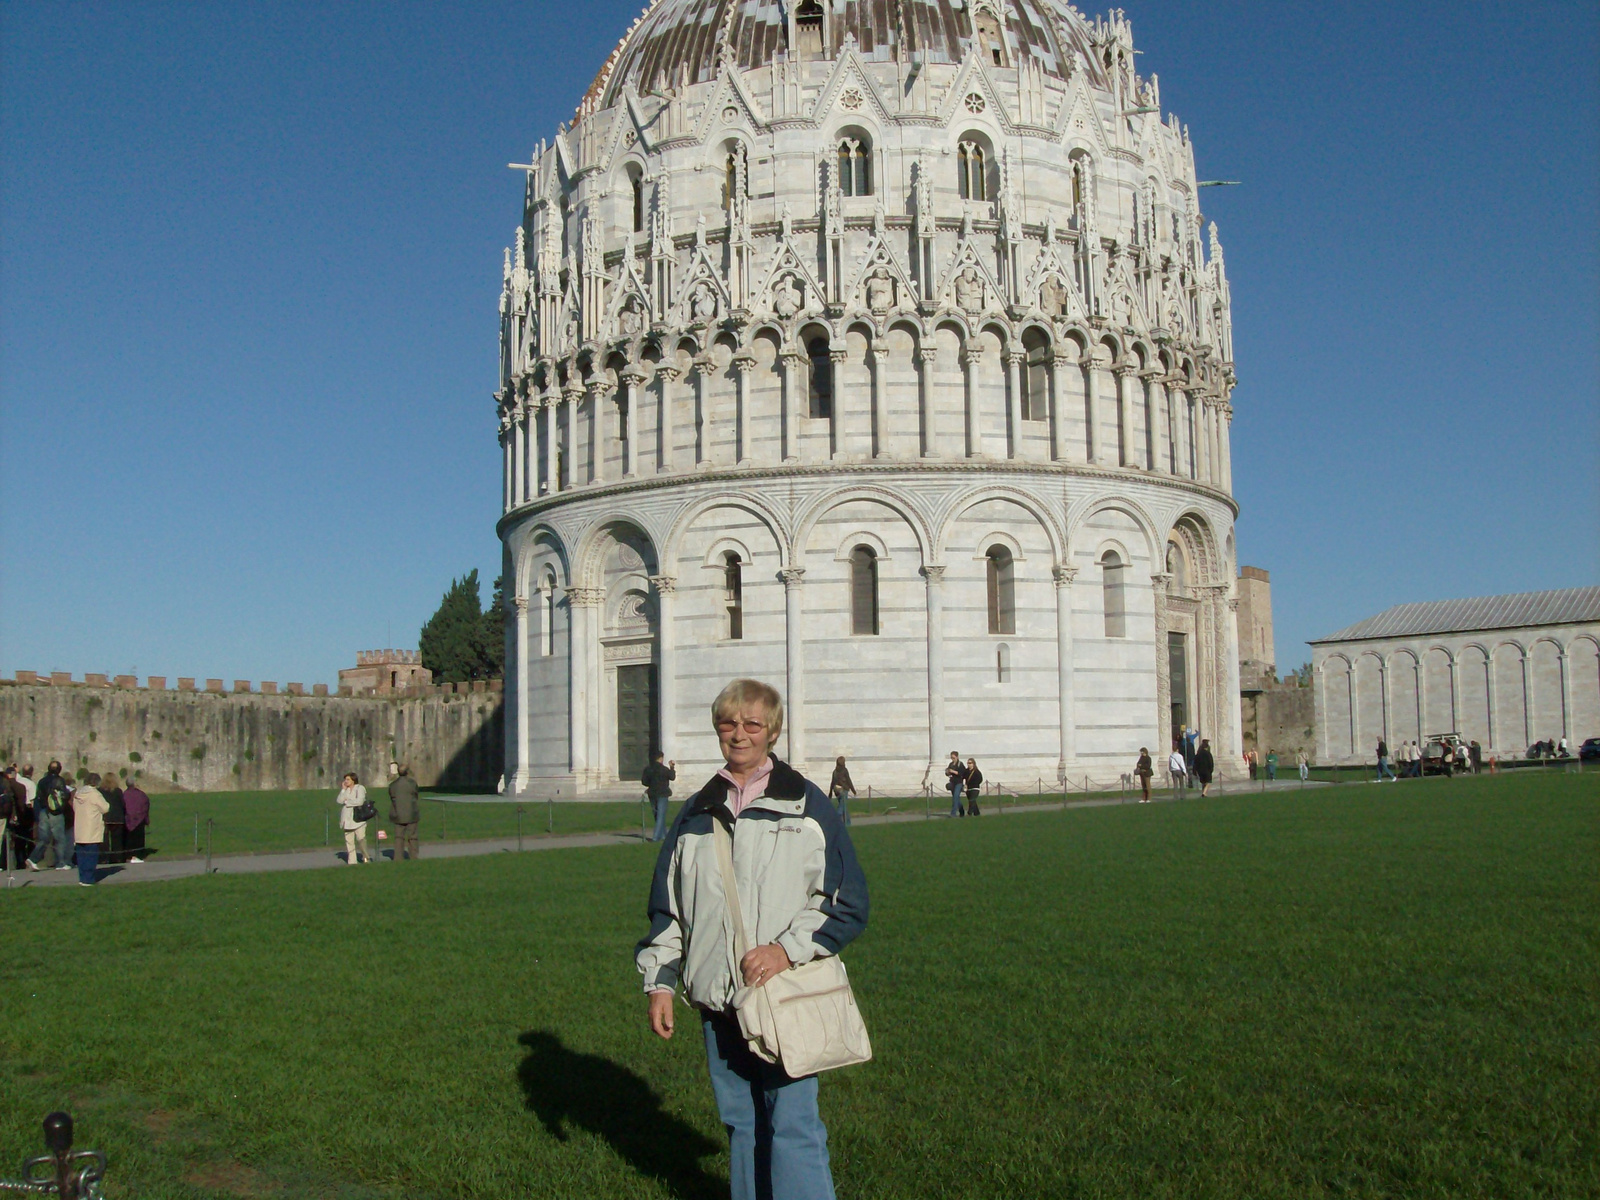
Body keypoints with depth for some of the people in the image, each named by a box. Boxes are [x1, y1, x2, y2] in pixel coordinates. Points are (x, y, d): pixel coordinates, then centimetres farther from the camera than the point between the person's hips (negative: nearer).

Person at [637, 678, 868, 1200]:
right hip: (716, 1002, 4)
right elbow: (666, 909, 18)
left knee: (793, 1130, -7)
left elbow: (849, 903, -1)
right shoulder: (696, 815, 13)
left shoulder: (807, 805, 2)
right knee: (741, 1126, 11)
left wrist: (787, 949, -12)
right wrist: (659, 982, 10)